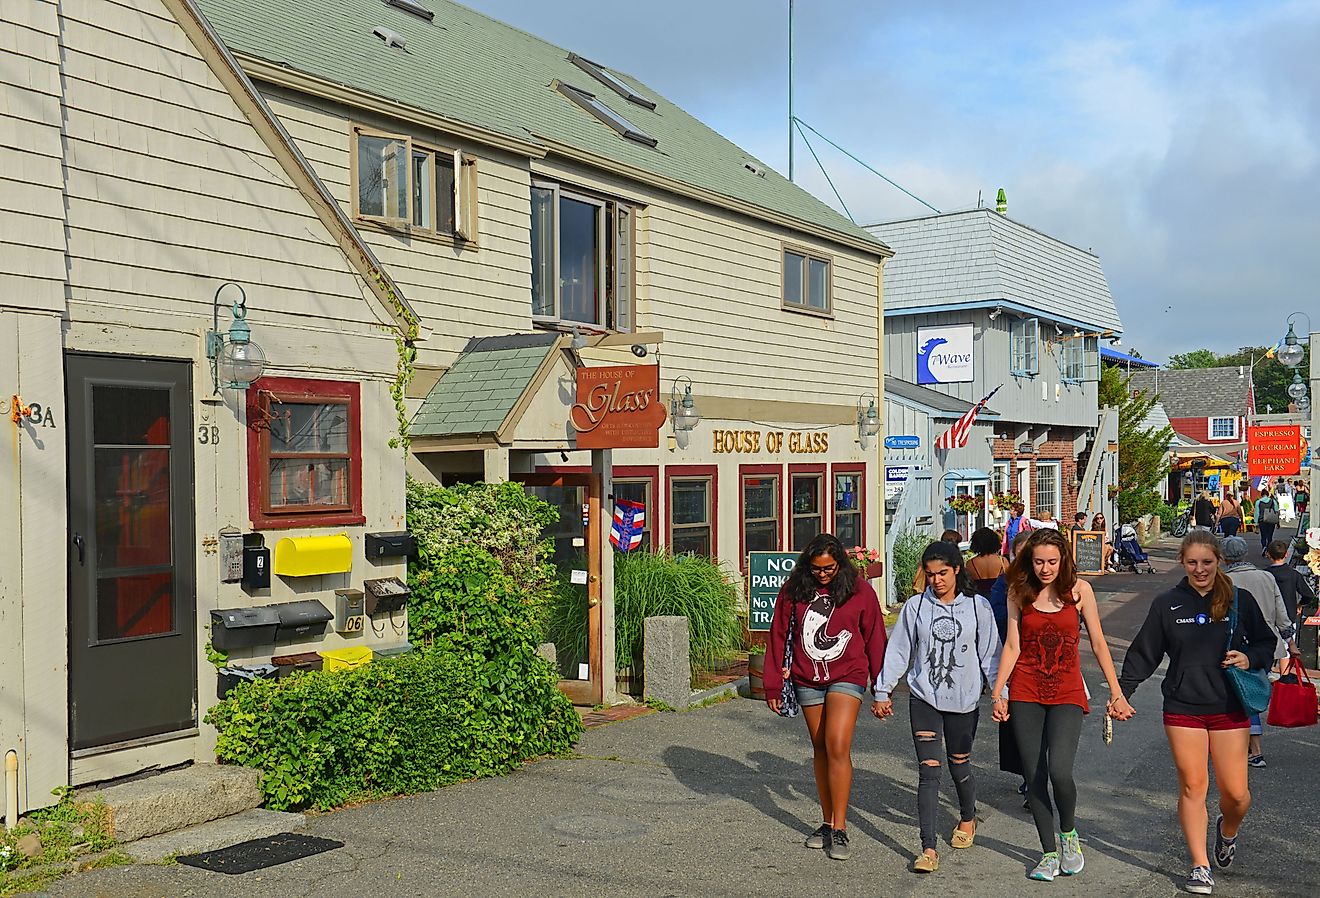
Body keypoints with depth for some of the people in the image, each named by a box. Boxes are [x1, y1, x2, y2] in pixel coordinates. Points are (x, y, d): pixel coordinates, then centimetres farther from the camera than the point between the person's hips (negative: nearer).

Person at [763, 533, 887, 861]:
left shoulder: (860, 591, -5)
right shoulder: (793, 590, -1)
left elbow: (875, 640, 0)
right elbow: (778, 635, 6)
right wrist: (773, 684, 5)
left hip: (847, 677, -3)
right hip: (807, 680, 3)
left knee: (837, 747, -15)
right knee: (820, 749, 11)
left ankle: (840, 830, -7)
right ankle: (827, 824, 22)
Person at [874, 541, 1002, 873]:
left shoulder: (977, 606, -1)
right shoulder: (915, 607, 0)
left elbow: (990, 653, 2)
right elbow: (898, 651, 5)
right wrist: (883, 692, 6)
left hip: (964, 700, 0)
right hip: (924, 699, 0)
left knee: (959, 766, 14)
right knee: (929, 772, -6)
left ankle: (967, 819, 44)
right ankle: (928, 848, -4)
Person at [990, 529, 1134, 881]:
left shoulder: (1079, 589, -1)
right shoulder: (1019, 592, 3)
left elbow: (1098, 644, 3)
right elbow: (1012, 646, 3)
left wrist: (1116, 692, 1)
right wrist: (997, 693, -3)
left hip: (1067, 693, -2)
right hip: (1026, 693, 2)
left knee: (1059, 771, -17)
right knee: (1034, 776, 3)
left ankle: (1068, 833, 12)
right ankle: (1049, 853, 18)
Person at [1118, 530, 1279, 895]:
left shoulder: (1240, 601, 0)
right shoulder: (1167, 604, 0)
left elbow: (1266, 642, 12)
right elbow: (1144, 652, 3)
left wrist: (1250, 658, -10)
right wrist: (1122, 691, -5)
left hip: (1229, 710, 0)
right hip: (1183, 710, 0)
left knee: (1235, 792, 2)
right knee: (1192, 787, 1)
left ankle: (1227, 830, 36)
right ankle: (1200, 867, 12)